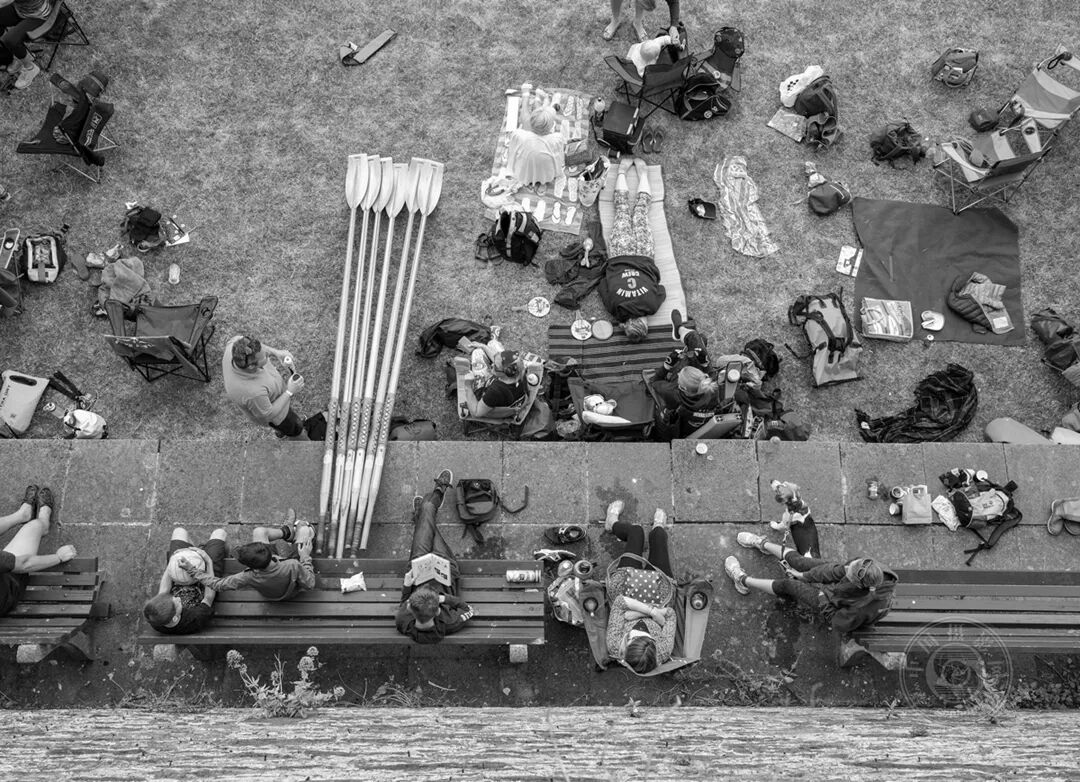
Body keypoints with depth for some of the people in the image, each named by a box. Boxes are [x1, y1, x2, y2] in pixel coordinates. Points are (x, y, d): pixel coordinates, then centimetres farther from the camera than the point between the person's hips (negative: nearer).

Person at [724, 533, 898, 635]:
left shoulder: (864, 607, -44)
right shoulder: (865, 565, -32)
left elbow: (839, 624, -25)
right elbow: (837, 568, -16)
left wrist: (823, 600, -16)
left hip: (829, 607, -5)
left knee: (787, 586, 2)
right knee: (796, 560, 13)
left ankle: (744, 580, 28)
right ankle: (762, 544, 42)